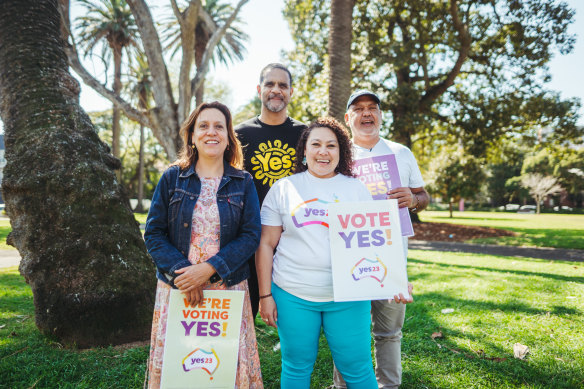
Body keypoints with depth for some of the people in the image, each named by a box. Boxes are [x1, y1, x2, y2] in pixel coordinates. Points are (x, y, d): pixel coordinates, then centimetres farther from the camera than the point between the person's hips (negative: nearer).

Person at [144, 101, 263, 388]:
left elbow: (251, 236, -4)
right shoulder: (172, 178, 4)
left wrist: (208, 269, -16)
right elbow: (154, 233, 1)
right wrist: (180, 271, -14)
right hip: (177, 288, 1)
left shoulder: (243, 183, 3)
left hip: (228, 289, 0)